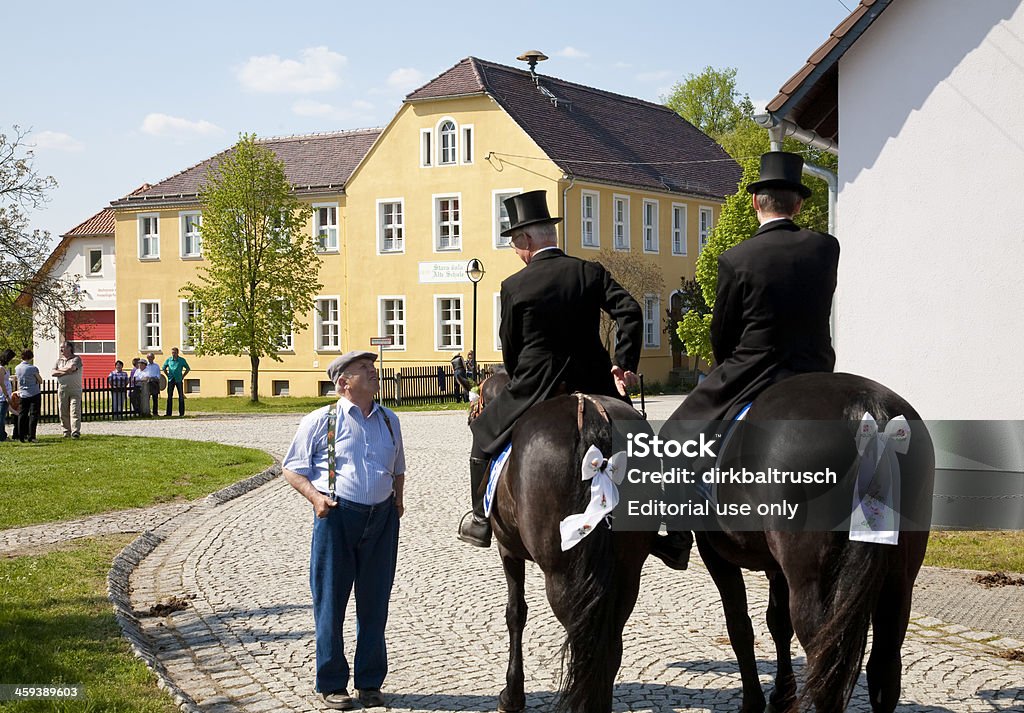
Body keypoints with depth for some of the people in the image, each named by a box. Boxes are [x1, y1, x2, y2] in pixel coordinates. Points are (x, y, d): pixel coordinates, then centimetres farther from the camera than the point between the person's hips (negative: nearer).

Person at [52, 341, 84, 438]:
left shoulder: (76, 359, 1)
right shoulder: (59, 361, 16)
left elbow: (71, 368, -17)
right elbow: (53, 373, 4)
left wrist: (59, 370, -1)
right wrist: (65, 372, -9)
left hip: (75, 390, -5)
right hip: (62, 389, 5)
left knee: (75, 411, -11)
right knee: (64, 413, 3)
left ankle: (76, 432, -16)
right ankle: (67, 431, 11)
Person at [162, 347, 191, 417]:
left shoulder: (182, 360, 1)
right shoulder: (168, 360, 5)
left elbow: (188, 368, 11)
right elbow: (164, 368, 19)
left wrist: (183, 376, 3)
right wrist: (168, 375, 8)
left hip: (179, 380, -1)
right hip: (171, 380, 1)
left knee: (181, 396, 0)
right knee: (169, 396, 1)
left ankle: (181, 413, 6)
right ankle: (168, 413, 3)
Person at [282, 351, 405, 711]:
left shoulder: (389, 420, 13)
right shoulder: (321, 421, -3)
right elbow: (292, 468, 1)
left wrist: (398, 497, 9)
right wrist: (315, 496, -14)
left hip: (382, 517, 4)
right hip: (337, 518, -4)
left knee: (375, 602, 9)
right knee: (330, 600, 3)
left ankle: (370, 682, 21)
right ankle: (332, 684, 14)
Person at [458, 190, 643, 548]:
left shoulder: (514, 286, -7)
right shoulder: (591, 272, 0)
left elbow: (509, 347, 2)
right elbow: (630, 313, -10)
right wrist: (625, 366, -7)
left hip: (535, 384, -3)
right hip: (593, 381, 3)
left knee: (484, 432, 18)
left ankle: (482, 521, 20)